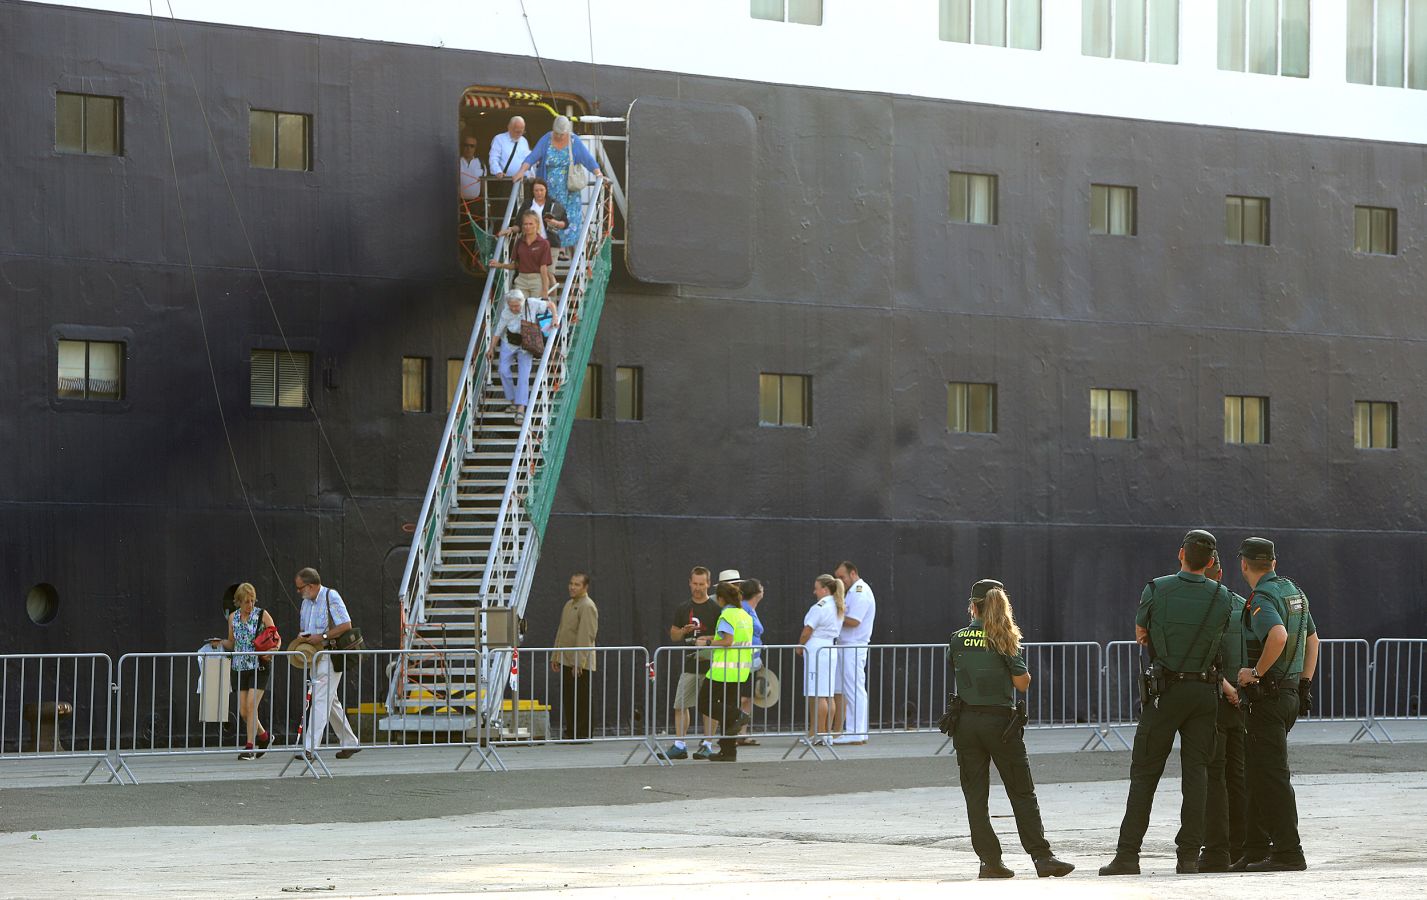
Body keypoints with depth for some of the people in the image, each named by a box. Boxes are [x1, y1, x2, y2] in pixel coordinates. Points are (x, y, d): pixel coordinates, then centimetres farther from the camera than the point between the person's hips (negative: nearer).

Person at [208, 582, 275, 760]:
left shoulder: (262, 615, -3)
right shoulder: (233, 618, 8)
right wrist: (220, 643, -2)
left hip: (259, 666, -4)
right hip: (240, 667, 4)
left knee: (251, 706, -13)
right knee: (243, 710, 2)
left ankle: (250, 747, -7)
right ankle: (264, 736, 27)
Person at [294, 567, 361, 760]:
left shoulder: (331, 597, -11)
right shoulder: (306, 602, 15)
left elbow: (346, 625, -16)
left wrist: (322, 637, -20)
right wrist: (303, 638, 0)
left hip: (330, 655, -9)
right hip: (314, 656, 9)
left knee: (320, 700, -14)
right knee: (331, 702, 13)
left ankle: (310, 747, -19)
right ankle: (350, 743, 22)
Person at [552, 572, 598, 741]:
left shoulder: (587, 607, -13)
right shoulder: (569, 604, 17)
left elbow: (586, 637, -20)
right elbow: (561, 632, 23)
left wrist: (579, 662, -23)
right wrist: (556, 656, 19)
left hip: (581, 664, -9)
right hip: (566, 662, 9)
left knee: (583, 701, -3)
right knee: (568, 699, 11)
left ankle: (583, 734, 1)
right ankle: (570, 732, 18)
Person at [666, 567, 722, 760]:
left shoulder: (715, 609, -1)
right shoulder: (682, 608, 11)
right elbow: (673, 635, 14)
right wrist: (684, 631, -7)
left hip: (709, 664, -4)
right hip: (688, 664, 4)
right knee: (680, 705, 0)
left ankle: (707, 745, 6)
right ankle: (679, 745, 4)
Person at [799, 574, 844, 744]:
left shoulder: (820, 607, -12)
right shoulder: (839, 606, 14)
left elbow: (808, 631, -9)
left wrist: (800, 647, 7)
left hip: (816, 649, -9)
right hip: (831, 648, 9)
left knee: (817, 695, -8)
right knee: (828, 695, 9)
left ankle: (818, 734, -9)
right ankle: (828, 733, 10)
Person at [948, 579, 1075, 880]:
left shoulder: (957, 640, 3)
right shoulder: (1004, 640, -5)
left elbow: (951, 681, 10)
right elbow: (1022, 683, -4)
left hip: (965, 721, 2)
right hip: (1000, 722, -2)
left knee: (975, 795, 6)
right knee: (1022, 793, 2)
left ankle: (990, 860, 2)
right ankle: (1042, 857, -4)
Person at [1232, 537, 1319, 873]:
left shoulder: (1261, 600, -15)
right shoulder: (1293, 591, 14)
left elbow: (1278, 635, -34)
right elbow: (1312, 640, 21)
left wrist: (1256, 672, -22)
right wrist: (1305, 683, 21)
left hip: (1269, 694, -10)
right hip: (1291, 692, 10)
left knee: (1271, 775, -8)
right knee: (1256, 772, 15)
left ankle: (1288, 853, -10)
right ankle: (1256, 849, 17)